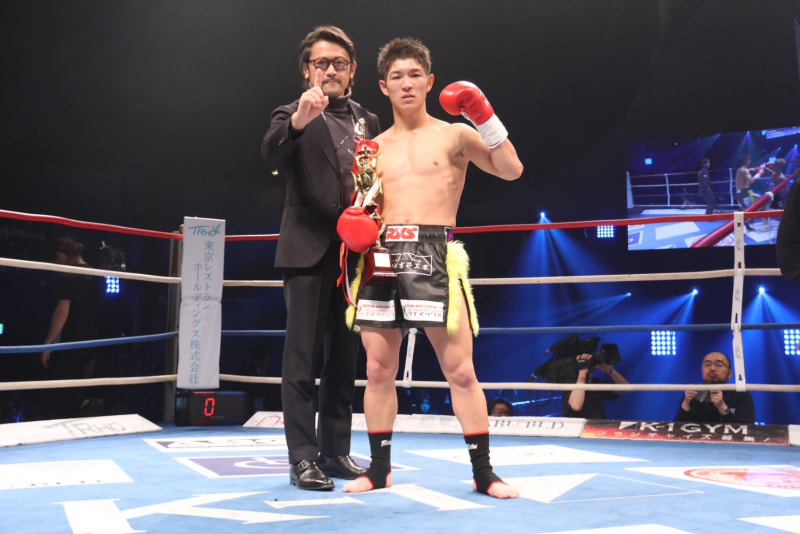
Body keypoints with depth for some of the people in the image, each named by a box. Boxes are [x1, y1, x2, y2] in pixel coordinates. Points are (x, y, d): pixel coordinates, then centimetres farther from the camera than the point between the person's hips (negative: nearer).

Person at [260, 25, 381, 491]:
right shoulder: (292, 116, 2)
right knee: (303, 359, -3)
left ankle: (336, 451, 18)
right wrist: (298, 121, -37)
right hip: (310, 252, -5)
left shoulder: (368, 121, 16)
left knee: (344, 359, 9)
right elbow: (272, 155, -18)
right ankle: (303, 458, 2)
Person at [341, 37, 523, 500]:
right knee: (378, 369, 5)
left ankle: (483, 472, 8)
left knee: (460, 370, -4)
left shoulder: (454, 135, 7)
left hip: (434, 255, -3)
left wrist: (485, 118, -13)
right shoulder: (374, 147, 17)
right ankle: (379, 468, 19)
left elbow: (511, 170, -5)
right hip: (382, 256, 4)